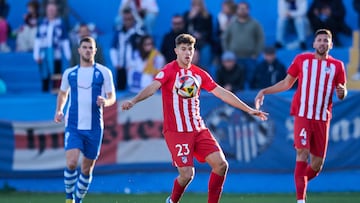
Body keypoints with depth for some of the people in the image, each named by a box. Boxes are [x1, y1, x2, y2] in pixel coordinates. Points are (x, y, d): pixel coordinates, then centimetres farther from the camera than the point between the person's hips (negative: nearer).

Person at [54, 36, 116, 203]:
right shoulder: (69, 73, 8)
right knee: (71, 162, -18)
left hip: (94, 127, 0)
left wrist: (105, 101, -19)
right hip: (73, 126, 0)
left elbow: (112, 97, 4)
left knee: (87, 168, 6)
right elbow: (63, 93, 24)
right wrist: (59, 110, 7)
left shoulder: (104, 72, 2)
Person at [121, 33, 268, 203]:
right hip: (176, 131, -6)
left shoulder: (199, 74, 10)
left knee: (221, 164, -7)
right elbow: (153, 87, -23)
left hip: (198, 130, 6)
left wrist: (249, 110, 13)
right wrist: (133, 101, -43)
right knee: (187, 173, -14)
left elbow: (222, 93, 14)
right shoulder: (169, 71, -7)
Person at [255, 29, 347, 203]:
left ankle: (301, 184, 31)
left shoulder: (337, 66, 8)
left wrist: (342, 92, -14)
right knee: (302, 153, -17)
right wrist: (264, 91, 13)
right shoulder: (302, 60, 7)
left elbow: (342, 94, 10)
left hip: (322, 119, 2)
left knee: (317, 164, 3)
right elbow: (287, 83, 18)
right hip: (302, 115, -2)